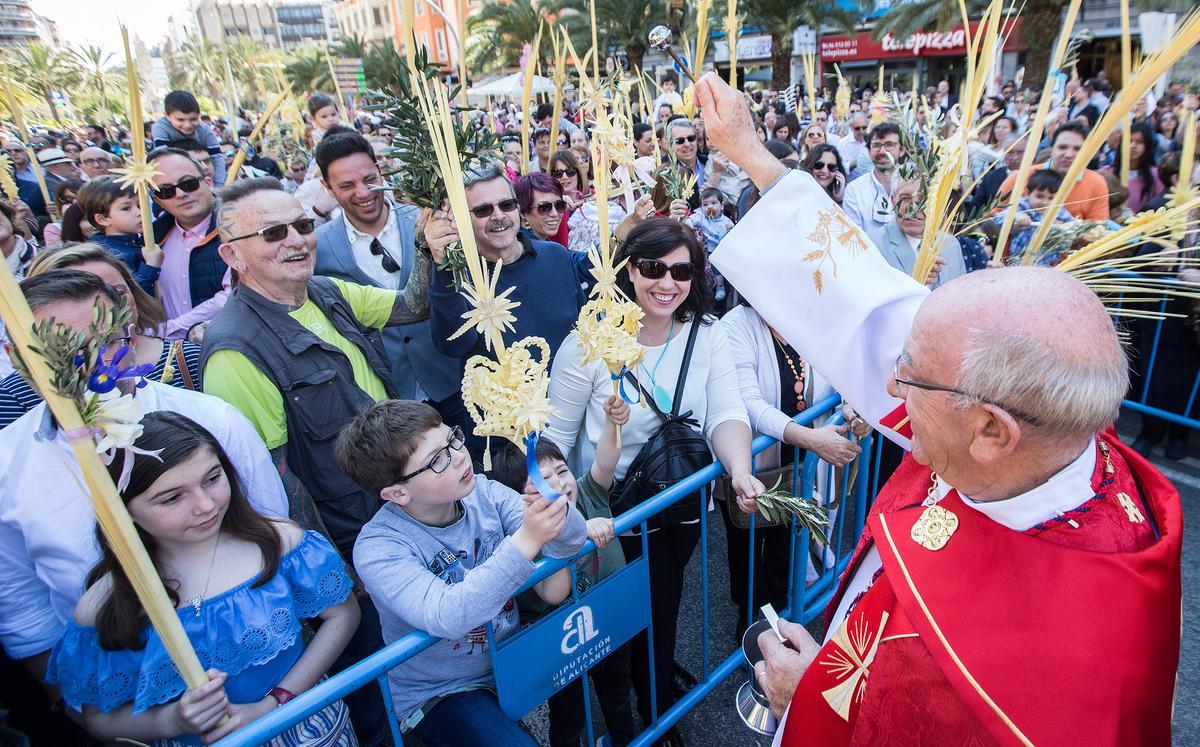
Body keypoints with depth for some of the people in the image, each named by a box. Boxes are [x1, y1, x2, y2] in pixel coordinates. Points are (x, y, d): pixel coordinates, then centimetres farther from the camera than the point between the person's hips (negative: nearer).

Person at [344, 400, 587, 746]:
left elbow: (569, 543, -16)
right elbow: (447, 617, -36)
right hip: (437, 693, -5)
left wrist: (554, 505, -37)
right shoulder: (378, 548, -22)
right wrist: (525, 541, -43)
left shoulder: (483, 493, -11)